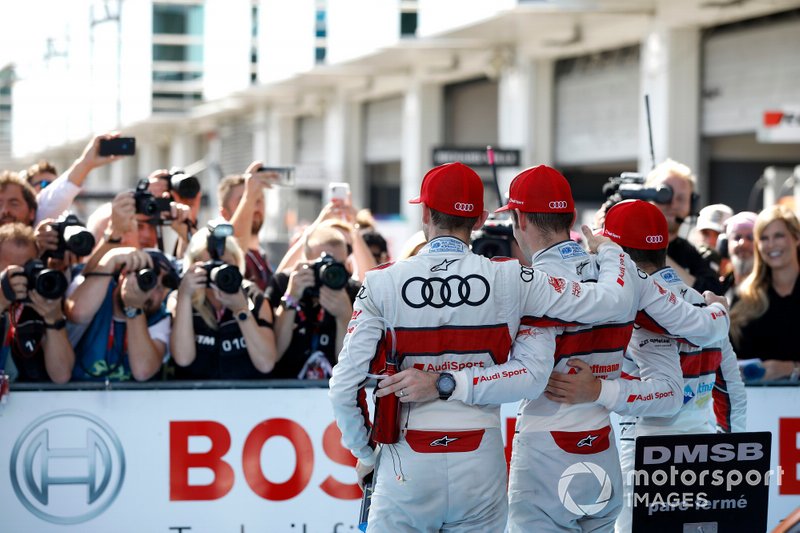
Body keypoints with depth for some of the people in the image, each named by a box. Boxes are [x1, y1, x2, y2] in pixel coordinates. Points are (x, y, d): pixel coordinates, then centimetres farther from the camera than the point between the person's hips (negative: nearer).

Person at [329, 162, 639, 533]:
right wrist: (610, 251, 19)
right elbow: (612, 301, -2)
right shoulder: (510, 279, -5)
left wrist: (365, 454, 10)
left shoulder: (382, 283, -6)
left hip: (407, 464, -1)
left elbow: (345, 386, -7)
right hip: (481, 465, 1)